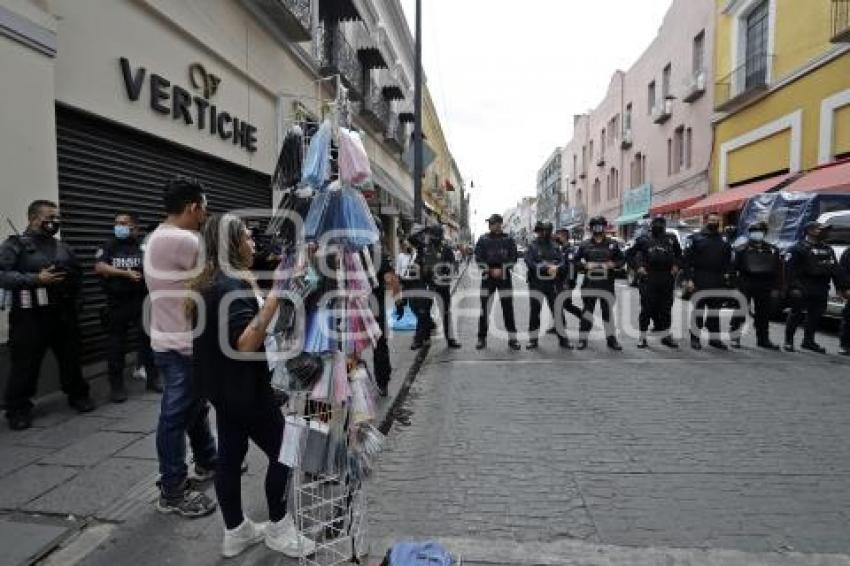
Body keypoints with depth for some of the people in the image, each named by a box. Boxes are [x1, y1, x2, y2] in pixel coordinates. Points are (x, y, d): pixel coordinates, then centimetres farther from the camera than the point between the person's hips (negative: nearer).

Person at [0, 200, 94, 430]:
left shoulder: (63, 247, 14)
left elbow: (78, 273, 21)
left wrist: (71, 286, 4)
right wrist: (36, 279, -21)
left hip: (63, 314, 5)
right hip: (30, 316, -5)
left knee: (71, 358, 14)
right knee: (25, 364, 2)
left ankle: (78, 395, 30)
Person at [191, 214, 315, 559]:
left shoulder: (207, 282, 9)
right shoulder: (235, 284, -22)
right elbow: (245, 343, -32)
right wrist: (272, 301, -37)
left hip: (223, 386, 10)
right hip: (245, 388, -10)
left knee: (230, 456, 15)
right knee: (283, 451, 4)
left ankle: (236, 532, 27)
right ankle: (278, 529, 18)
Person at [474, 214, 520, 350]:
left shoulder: (508, 240, 3)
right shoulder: (483, 240, 3)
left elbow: (513, 258, 0)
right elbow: (479, 259, 0)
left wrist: (501, 270, -12)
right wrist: (490, 270, -11)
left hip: (504, 276, 0)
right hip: (487, 277, 0)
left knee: (508, 308, -1)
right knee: (484, 308, 1)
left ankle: (512, 339, 6)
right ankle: (482, 338, 10)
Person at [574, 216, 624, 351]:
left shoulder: (612, 244, 5)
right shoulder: (585, 244, 5)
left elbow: (622, 259, 9)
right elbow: (576, 260, 8)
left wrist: (612, 264, -9)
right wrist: (585, 265, -10)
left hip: (607, 284, 0)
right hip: (589, 284, 0)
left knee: (608, 311, 6)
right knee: (587, 311, 2)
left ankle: (611, 339, 19)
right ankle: (583, 339, 10)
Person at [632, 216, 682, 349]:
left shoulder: (671, 239, 14)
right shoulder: (643, 239, 7)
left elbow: (679, 255, 18)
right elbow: (634, 254, 5)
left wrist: (676, 265, 1)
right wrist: (639, 266, -9)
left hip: (667, 278, 3)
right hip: (648, 278, -3)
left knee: (666, 307, 9)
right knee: (647, 307, -3)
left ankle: (666, 335, 20)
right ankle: (642, 337, 5)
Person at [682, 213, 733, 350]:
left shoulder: (724, 240, 14)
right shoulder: (696, 238, 1)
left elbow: (728, 260, 17)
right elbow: (687, 260, -5)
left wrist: (727, 273, -1)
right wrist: (689, 279, -12)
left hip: (718, 282, 4)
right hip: (700, 281, -4)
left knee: (715, 310, 9)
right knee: (698, 309, -1)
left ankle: (714, 338, 16)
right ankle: (695, 338, 6)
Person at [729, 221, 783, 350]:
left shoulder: (772, 250, 11)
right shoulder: (741, 249, 2)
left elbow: (778, 271, 11)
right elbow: (733, 268, -2)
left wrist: (776, 288, 4)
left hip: (764, 287, 3)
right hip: (745, 285, -3)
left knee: (763, 315, 9)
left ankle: (763, 340, 18)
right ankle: (735, 337, 4)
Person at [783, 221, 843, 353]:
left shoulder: (828, 250, 18)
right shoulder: (798, 248, -6)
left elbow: (835, 271, 19)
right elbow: (790, 269, -13)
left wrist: (840, 287, 11)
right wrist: (793, 287, -20)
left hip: (821, 292, 7)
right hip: (803, 290, -7)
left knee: (816, 315, 9)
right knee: (797, 314, -3)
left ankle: (809, 341, 21)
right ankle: (788, 341, 5)